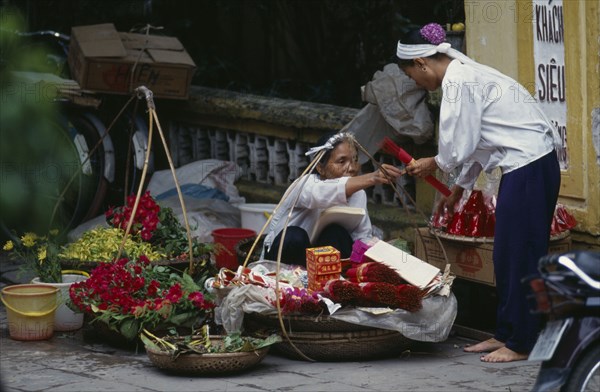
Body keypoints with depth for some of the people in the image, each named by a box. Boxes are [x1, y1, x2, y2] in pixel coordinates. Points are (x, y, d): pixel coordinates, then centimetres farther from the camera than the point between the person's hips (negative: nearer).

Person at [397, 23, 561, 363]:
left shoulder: (458, 82, -15)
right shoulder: (466, 74, 16)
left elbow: (461, 146, -14)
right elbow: (476, 143, 24)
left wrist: (433, 164, 6)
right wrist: (459, 188, 29)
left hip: (529, 166, -10)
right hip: (525, 165, 10)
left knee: (520, 254, -4)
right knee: (506, 254, 14)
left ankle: (520, 343, 2)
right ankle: (506, 333, 20)